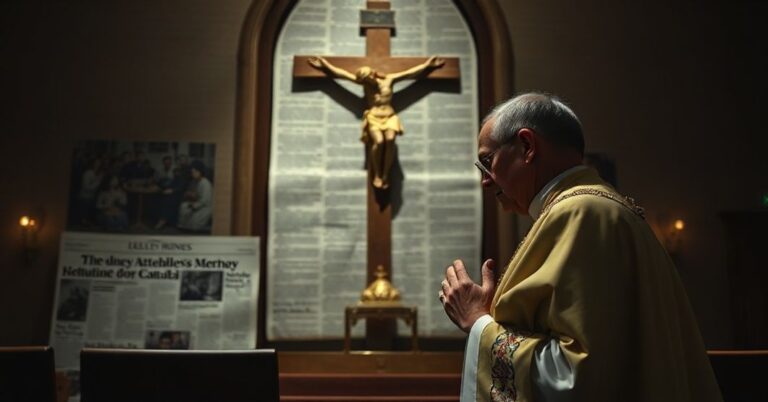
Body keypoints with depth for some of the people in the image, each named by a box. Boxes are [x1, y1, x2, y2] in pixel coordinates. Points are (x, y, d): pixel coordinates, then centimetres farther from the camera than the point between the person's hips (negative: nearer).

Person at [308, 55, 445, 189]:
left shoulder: (389, 79, 10)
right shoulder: (364, 83, 8)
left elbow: (411, 72, 14)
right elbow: (341, 73, 9)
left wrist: (427, 64, 15)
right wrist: (325, 65, 9)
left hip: (389, 116, 1)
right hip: (373, 117, -1)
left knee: (390, 139, -30)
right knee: (379, 141, -30)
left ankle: (385, 174, -23)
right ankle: (377, 175, -15)